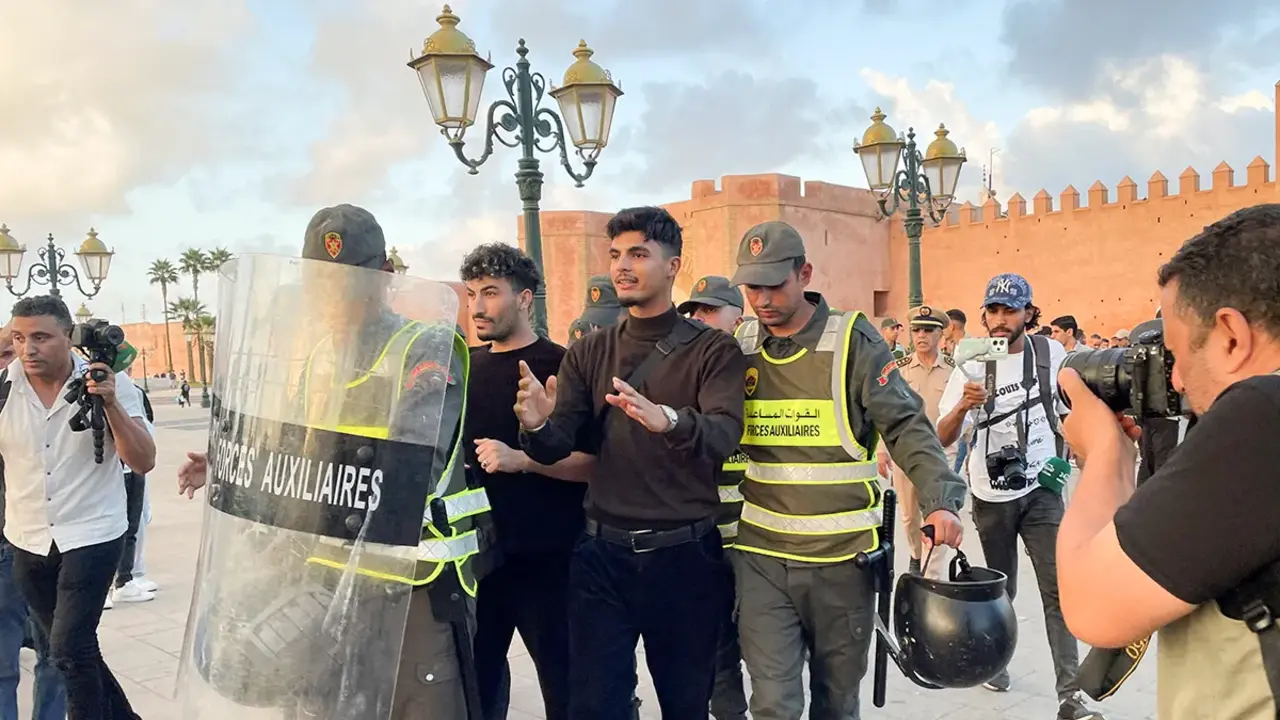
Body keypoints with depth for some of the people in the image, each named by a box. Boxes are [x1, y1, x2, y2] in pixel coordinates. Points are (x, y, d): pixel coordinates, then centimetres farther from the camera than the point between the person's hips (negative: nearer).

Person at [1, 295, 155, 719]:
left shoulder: (109, 382, -13)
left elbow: (143, 462, -17)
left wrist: (110, 403, -28)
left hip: (91, 536, -4)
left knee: (69, 649, -10)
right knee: (74, 649, 16)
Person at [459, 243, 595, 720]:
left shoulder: (560, 366, -8)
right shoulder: (465, 366, 10)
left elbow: (595, 462, -14)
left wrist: (520, 460, -24)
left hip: (545, 554, -5)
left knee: (563, 679, 5)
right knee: (475, 674, 14)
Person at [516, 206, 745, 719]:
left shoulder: (712, 350, -4)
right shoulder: (588, 353, 7)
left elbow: (723, 436, -21)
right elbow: (556, 447, -2)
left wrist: (667, 420, -41)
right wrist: (537, 425, -25)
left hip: (685, 555, -2)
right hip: (602, 552, 2)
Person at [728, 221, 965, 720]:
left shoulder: (853, 342, -7)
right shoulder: (739, 345, 3)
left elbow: (905, 425, -11)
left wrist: (940, 499, -24)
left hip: (842, 554, -1)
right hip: (762, 554, 2)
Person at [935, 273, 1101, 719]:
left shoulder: (1051, 354, -4)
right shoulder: (972, 365, -7)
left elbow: (1075, 409, 13)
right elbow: (942, 439, -12)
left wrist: (1063, 458, 1)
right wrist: (962, 406, -31)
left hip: (1041, 490, 0)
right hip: (991, 495, 0)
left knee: (1058, 589, -6)